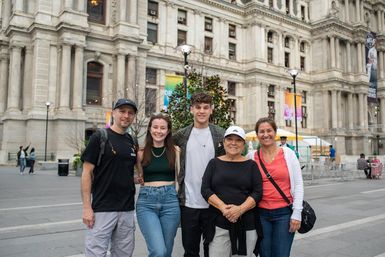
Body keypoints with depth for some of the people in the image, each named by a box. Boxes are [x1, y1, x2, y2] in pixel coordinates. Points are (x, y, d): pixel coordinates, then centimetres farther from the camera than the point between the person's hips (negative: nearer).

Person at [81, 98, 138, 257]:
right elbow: (87, 173, -9)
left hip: (127, 209, 6)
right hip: (102, 208, -6)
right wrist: (86, 207, -14)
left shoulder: (131, 141, 10)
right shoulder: (100, 137, -6)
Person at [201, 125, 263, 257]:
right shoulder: (214, 163, 7)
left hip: (246, 224, 0)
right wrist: (223, 207, -15)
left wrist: (240, 209, -16)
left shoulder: (251, 165, 6)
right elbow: (205, 189, -1)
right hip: (218, 223, 0)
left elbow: (258, 192, -1)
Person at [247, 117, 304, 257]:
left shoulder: (288, 153, 0)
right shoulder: (251, 157, 2)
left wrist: (297, 213, -4)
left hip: (284, 213, -1)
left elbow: (298, 184, 1)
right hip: (261, 214, 1)